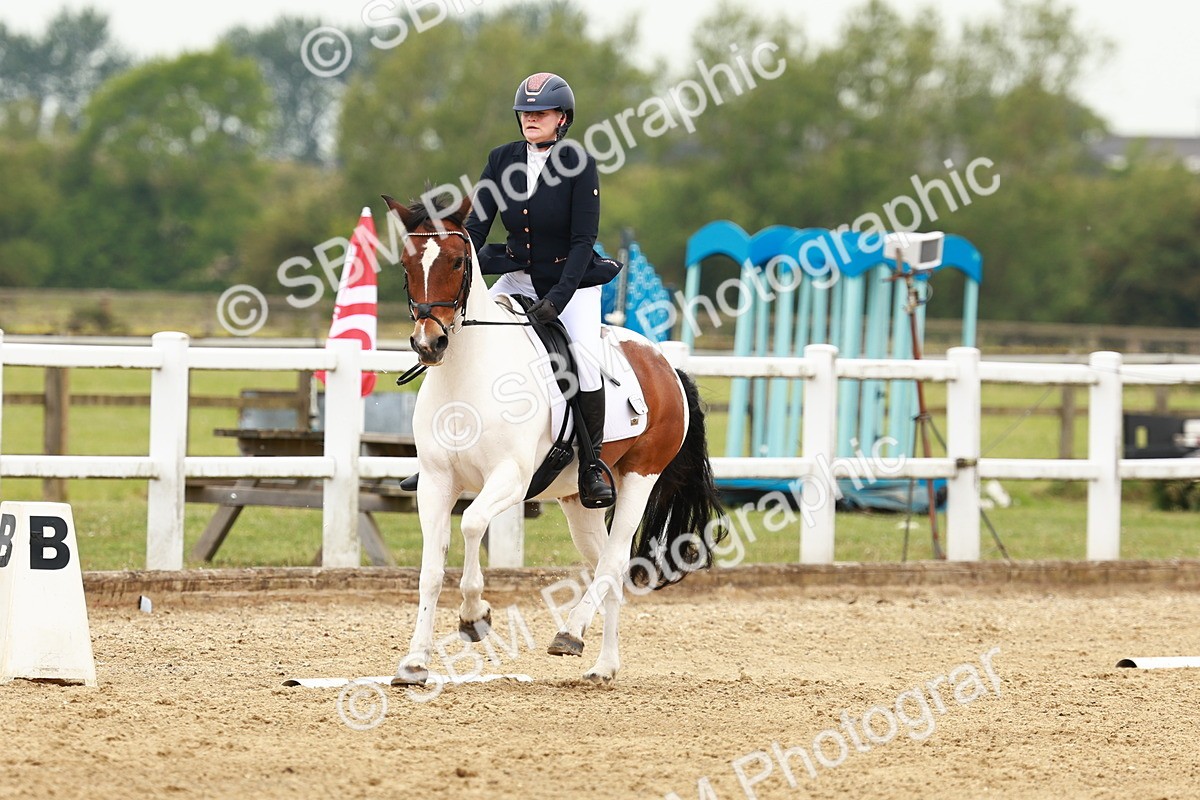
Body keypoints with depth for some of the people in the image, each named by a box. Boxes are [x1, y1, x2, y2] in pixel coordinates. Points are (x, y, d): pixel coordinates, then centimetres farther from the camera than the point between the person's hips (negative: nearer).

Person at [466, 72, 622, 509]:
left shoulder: (579, 164, -13)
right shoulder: (502, 160, -1)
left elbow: (583, 239, -15)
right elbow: (475, 226, -2)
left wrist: (559, 295, -25)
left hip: (573, 277, -4)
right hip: (519, 275, 4)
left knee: (584, 350, -27)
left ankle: (592, 464, -16)